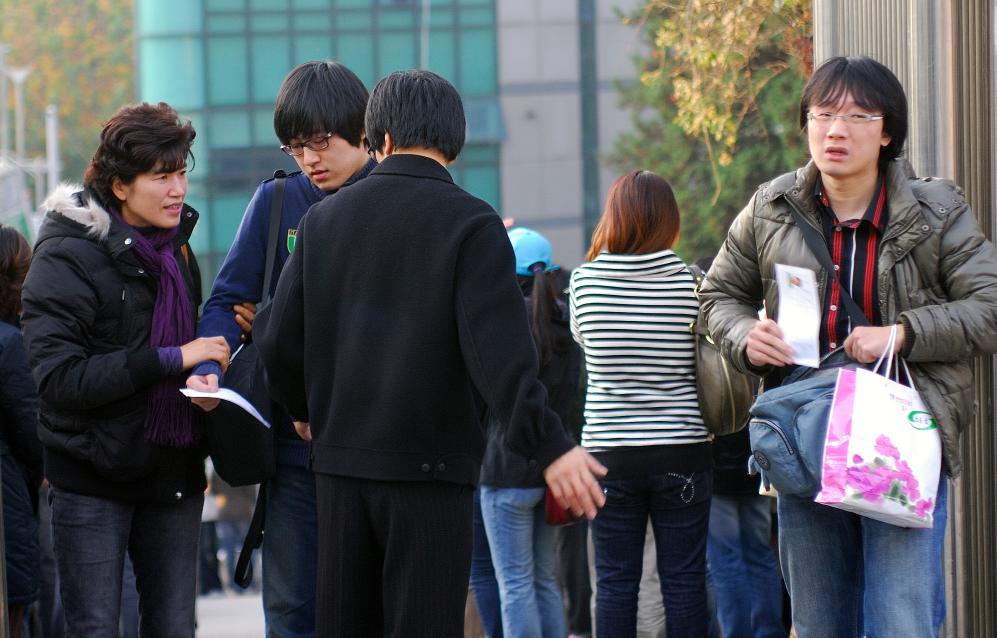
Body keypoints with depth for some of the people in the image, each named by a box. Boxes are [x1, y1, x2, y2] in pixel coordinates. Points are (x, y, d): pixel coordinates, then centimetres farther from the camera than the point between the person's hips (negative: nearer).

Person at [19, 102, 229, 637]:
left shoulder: (176, 250, 11)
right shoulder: (67, 255, -11)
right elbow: (59, 376, -21)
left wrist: (203, 378, 5)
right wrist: (168, 360, -22)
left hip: (171, 473, 6)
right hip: (92, 480, -6)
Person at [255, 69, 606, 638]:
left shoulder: (324, 220, 7)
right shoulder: (471, 223, -8)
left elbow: (279, 337, 9)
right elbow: (498, 346, -19)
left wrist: (307, 411, 27)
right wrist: (549, 445, -23)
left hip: (340, 462, 5)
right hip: (430, 464, -5)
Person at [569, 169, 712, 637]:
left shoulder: (583, 280, -4)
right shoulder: (688, 283, -6)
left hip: (609, 454, 1)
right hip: (682, 453, 0)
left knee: (615, 582, 5)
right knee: (684, 581, 4)